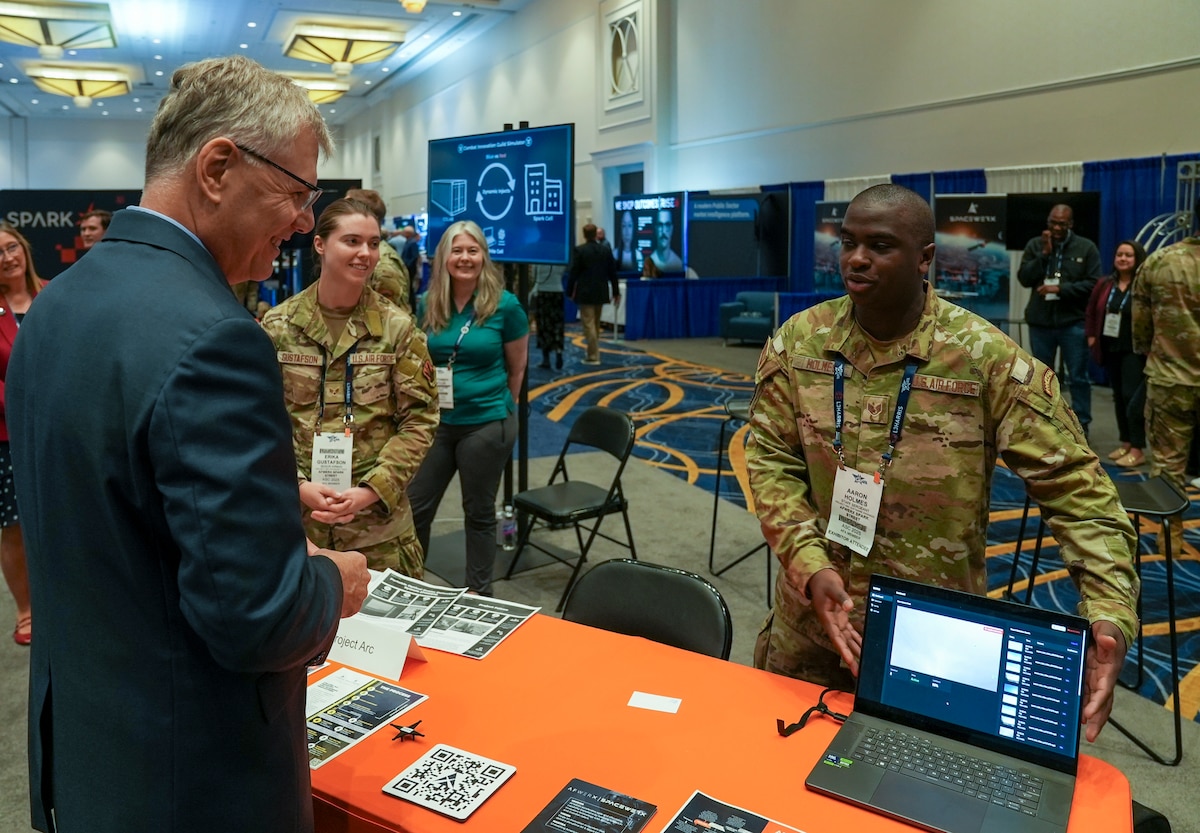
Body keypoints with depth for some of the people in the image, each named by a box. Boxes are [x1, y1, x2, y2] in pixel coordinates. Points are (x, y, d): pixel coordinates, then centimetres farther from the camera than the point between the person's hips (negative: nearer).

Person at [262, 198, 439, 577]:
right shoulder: (277, 326, 0)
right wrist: (296, 486, -12)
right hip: (293, 517, 1)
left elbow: (420, 419, -3)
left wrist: (372, 490, -13)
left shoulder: (398, 327, -2)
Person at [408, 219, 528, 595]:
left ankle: (478, 592, 28)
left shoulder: (504, 305, -9)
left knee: (479, 513, 11)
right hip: (435, 421, 3)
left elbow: (517, 368, 3)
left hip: (486, 424, -3)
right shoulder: (427, 305, 0)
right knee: (415, 507, 8)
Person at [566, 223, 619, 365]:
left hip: (585, 293, -5)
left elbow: (573, 272, -9)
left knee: (589, 325, -3)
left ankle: (593, 356, -4)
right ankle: (592, 351, 27)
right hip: (600, 293, 5)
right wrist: (616, 292, 13)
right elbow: (612, 272, 7)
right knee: (596, 324, 17)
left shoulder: (579, 250, -9)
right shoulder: (605, 250, 5)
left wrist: (569, 292, -1)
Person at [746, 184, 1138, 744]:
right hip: (810, 625, 3)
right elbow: (771, 460, -7)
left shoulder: (987, 358, -15)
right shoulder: (798, 340, -6)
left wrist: (1109, 614, -25)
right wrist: (810, 568, -20)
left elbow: (1074, 487, -13)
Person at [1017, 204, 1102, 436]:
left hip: (1073, 322, -2)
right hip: (1040, 321, 2)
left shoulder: (1086, 248, 0)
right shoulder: (1035, 245, 6)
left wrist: (1060, 289, -16)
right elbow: (1024, 278, -4)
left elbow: (1093, 284, -6)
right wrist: (1044, 254, -13)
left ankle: (1081, 426, 9)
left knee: (1078, 377, 1)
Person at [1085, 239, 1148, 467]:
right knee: (1119, 396, 12)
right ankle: (1126, 443, 22)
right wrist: (1091, 336, 9)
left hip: (1134, 350, -6)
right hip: (1110, 349, 6)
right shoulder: (1104, 284, 8)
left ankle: (1138, 450, -3)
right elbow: (1091, 311, 17)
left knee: (1131, 396, -9)